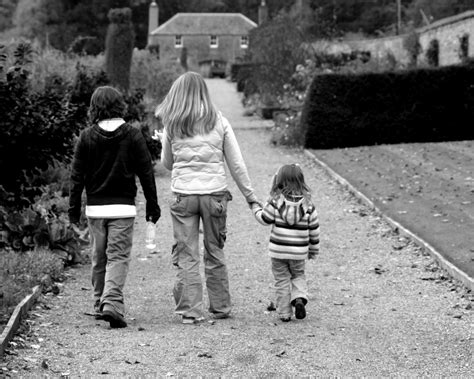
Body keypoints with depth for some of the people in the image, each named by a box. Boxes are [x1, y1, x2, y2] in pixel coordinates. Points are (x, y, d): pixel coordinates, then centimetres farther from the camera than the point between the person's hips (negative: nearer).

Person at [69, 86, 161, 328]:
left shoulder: (87, 137, -1)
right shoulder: (132, 135, -3)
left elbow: (77, 175, 1)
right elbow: (146, 173, 0)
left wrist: (74, 208, 8)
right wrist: (152, 205, 8)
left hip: (95, 207, 2)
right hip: (123, 206, -2)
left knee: (99, 258, 14)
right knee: (119, 257, -2)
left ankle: (100, 304, 22)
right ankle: (112, 303, -18)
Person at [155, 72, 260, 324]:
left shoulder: (172, 125, 1)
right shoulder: (219, 122, 1)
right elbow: (237, 164, 4)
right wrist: (250, 196, 12)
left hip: (183, 194, -1)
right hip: (215, 192, 1)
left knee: (186, 256, 5)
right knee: (214, 253, 14)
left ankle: (190, 310, 2)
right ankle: (220, 307, 21)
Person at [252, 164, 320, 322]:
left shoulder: (276, 201, -11)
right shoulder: (307, 205, -2)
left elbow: (265, 219, -5)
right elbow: (314, 229, 3)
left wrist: (256, 208, 15)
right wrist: (313, 249, 16)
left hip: (278, 250, -2)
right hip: (299, 252, 2)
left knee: (282, 280, 10)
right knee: (298, 276, 22)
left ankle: (284, 313, 10)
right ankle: (299, 298, -4)